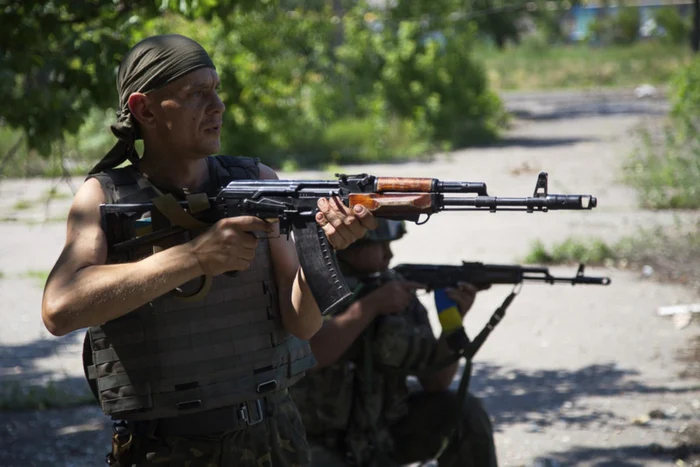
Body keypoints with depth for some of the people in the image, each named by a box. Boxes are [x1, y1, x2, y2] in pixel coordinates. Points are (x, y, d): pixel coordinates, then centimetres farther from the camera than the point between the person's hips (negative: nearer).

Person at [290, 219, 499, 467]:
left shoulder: (397, 288, -3)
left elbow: (436, 382, -3)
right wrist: (370, 305, -31)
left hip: (380, 434, 5)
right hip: (319, 446, -5)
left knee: (464, 412, -12)